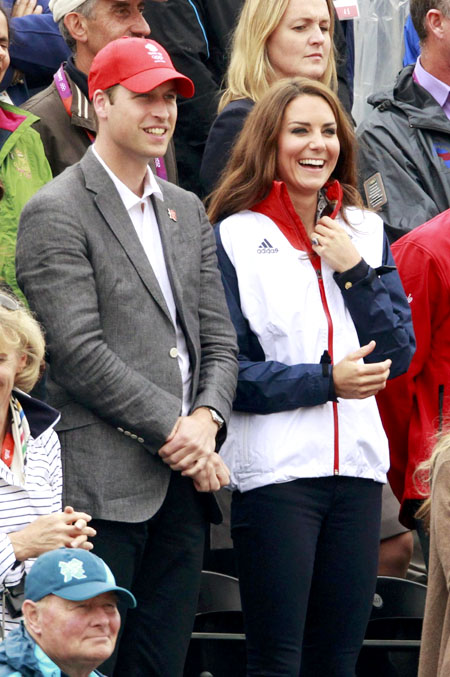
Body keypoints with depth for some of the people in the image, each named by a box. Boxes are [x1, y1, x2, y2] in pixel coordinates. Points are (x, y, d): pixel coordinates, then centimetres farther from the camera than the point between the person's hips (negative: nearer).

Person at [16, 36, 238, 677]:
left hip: (184, 478, 7)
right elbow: (78, 352, -13)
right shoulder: (57, 213, -6)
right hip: (105, 476, -7)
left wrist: (206, 421, -4)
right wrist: (173, 429, -13)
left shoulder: (187, 210, 18)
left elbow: (218, 336, 16)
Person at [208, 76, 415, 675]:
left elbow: (399, 355, 7)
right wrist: (325, 381, -14)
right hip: (274, 467, -5)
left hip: (357, 464, 5)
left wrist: (355, 271, -5)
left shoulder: (366, 233, 12)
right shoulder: (235, 238, -2)